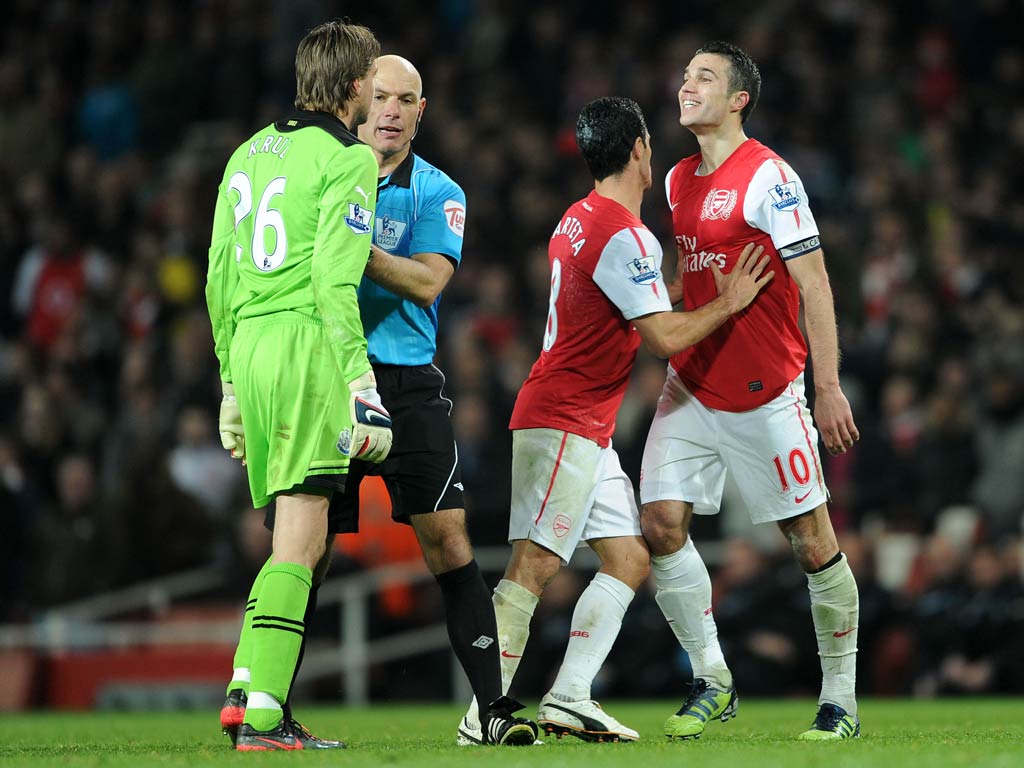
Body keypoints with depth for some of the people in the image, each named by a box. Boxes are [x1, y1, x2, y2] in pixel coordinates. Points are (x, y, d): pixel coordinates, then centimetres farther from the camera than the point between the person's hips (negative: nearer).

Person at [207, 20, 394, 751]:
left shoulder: (248, 154, 19)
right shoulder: (347, 158, -4)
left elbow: (219, 277, 20)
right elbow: (335, 278, -14)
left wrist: (232, 382, 25)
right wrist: (359, 378, -15)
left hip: (249, 346, 8)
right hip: (307, 342, -8)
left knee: (304, 543, 14)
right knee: (299, 543, -9)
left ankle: (250, 693, 6)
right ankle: (260, 713, -15)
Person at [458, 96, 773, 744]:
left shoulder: (577, 220, 14)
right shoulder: (624, 235, -16)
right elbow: (665, 337, -16)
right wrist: (728, 304, -2)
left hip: (589, 430, 10)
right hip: (563, 423, -10)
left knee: (630, 561, 8)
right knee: (535, 566, -13)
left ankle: (569, 700, 4)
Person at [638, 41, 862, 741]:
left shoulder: (768, 176, -11)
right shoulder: (678, 180, 11)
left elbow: (813, 284, -13)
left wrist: (828, 387, -16)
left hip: (766, 393, -7)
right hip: (692, 387, 7)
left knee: (812, 542, -2)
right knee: (661, 525, -5)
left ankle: (841, 698, 9)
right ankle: (712, 681, 7)